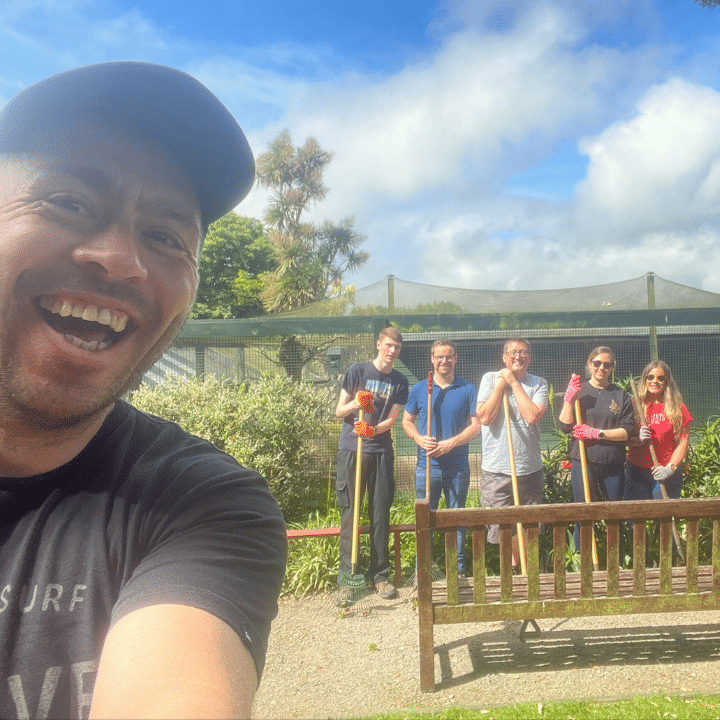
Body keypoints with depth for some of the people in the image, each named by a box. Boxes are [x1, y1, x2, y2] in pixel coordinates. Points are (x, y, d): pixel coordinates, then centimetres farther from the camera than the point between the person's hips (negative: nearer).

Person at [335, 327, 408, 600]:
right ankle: (346, 575, 11)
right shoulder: (357, 371, 1)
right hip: (351, 450, -2)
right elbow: (339, 411, 1)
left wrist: (372, 429, -18)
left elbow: (391, 419, 2)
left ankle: (380, 574, 17)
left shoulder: (399, 382, 9)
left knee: (381, 513, 5)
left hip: (381, 451, 2)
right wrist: (354, 404, -20)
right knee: (349, 512, 1)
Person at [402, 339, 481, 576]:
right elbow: (407, 421, 11)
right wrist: (419, 438, -9)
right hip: (427, 465, 1)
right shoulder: (419, 389, 5)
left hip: (458, 466, 0)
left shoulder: (467, 390, 1)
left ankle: (458, 569, 24)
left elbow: (476, 425, -1)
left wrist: (450, 443, -14)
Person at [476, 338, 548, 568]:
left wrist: (514, 383, -9)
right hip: (496, 469, -1)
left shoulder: (539, 384, 4)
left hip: (530, 468, 2)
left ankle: (515, 569, 31)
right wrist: (501, 383, -8)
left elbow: (532, 416, -14)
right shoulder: (490, 379, 3)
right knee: (501, 526, 3)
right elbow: (484, 417, -9)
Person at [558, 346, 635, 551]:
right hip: (583, 463, -1)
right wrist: (569, 399, -16)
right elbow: (565, 426, -4)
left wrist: (597, 433, -12)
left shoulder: (621, 395, 7)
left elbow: (627, 432, 0)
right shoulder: (578, 390, 4)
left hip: (613, 465, 2)